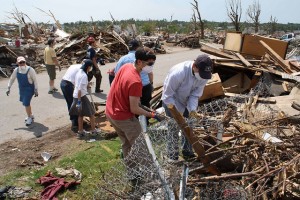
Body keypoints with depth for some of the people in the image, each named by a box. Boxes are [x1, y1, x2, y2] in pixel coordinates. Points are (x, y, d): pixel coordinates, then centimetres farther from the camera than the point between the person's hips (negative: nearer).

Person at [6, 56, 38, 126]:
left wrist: (36, 90, -13)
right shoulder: (16, 70, -6)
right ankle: (30, 115, 41)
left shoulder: (30, 70, -20)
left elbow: (35, 80, -13)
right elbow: (12, 79, 7)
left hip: (29, 89, -6)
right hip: (21, 89, 6)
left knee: (26, 103, -11)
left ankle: (29, 118, 10)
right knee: (25, 103, 18)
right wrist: (9, 88, 6)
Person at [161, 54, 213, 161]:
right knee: (174, 129, 2)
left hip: (186, 103, 6)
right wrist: (181, 110, -25)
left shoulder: (204, 75, -22)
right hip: (171, 102, -5)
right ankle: (172, 156, 20)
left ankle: (187, 151, 37)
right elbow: (168, 96, -30)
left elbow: (195, 94, -15)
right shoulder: (178, 73, -39)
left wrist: (192, 109, -32)